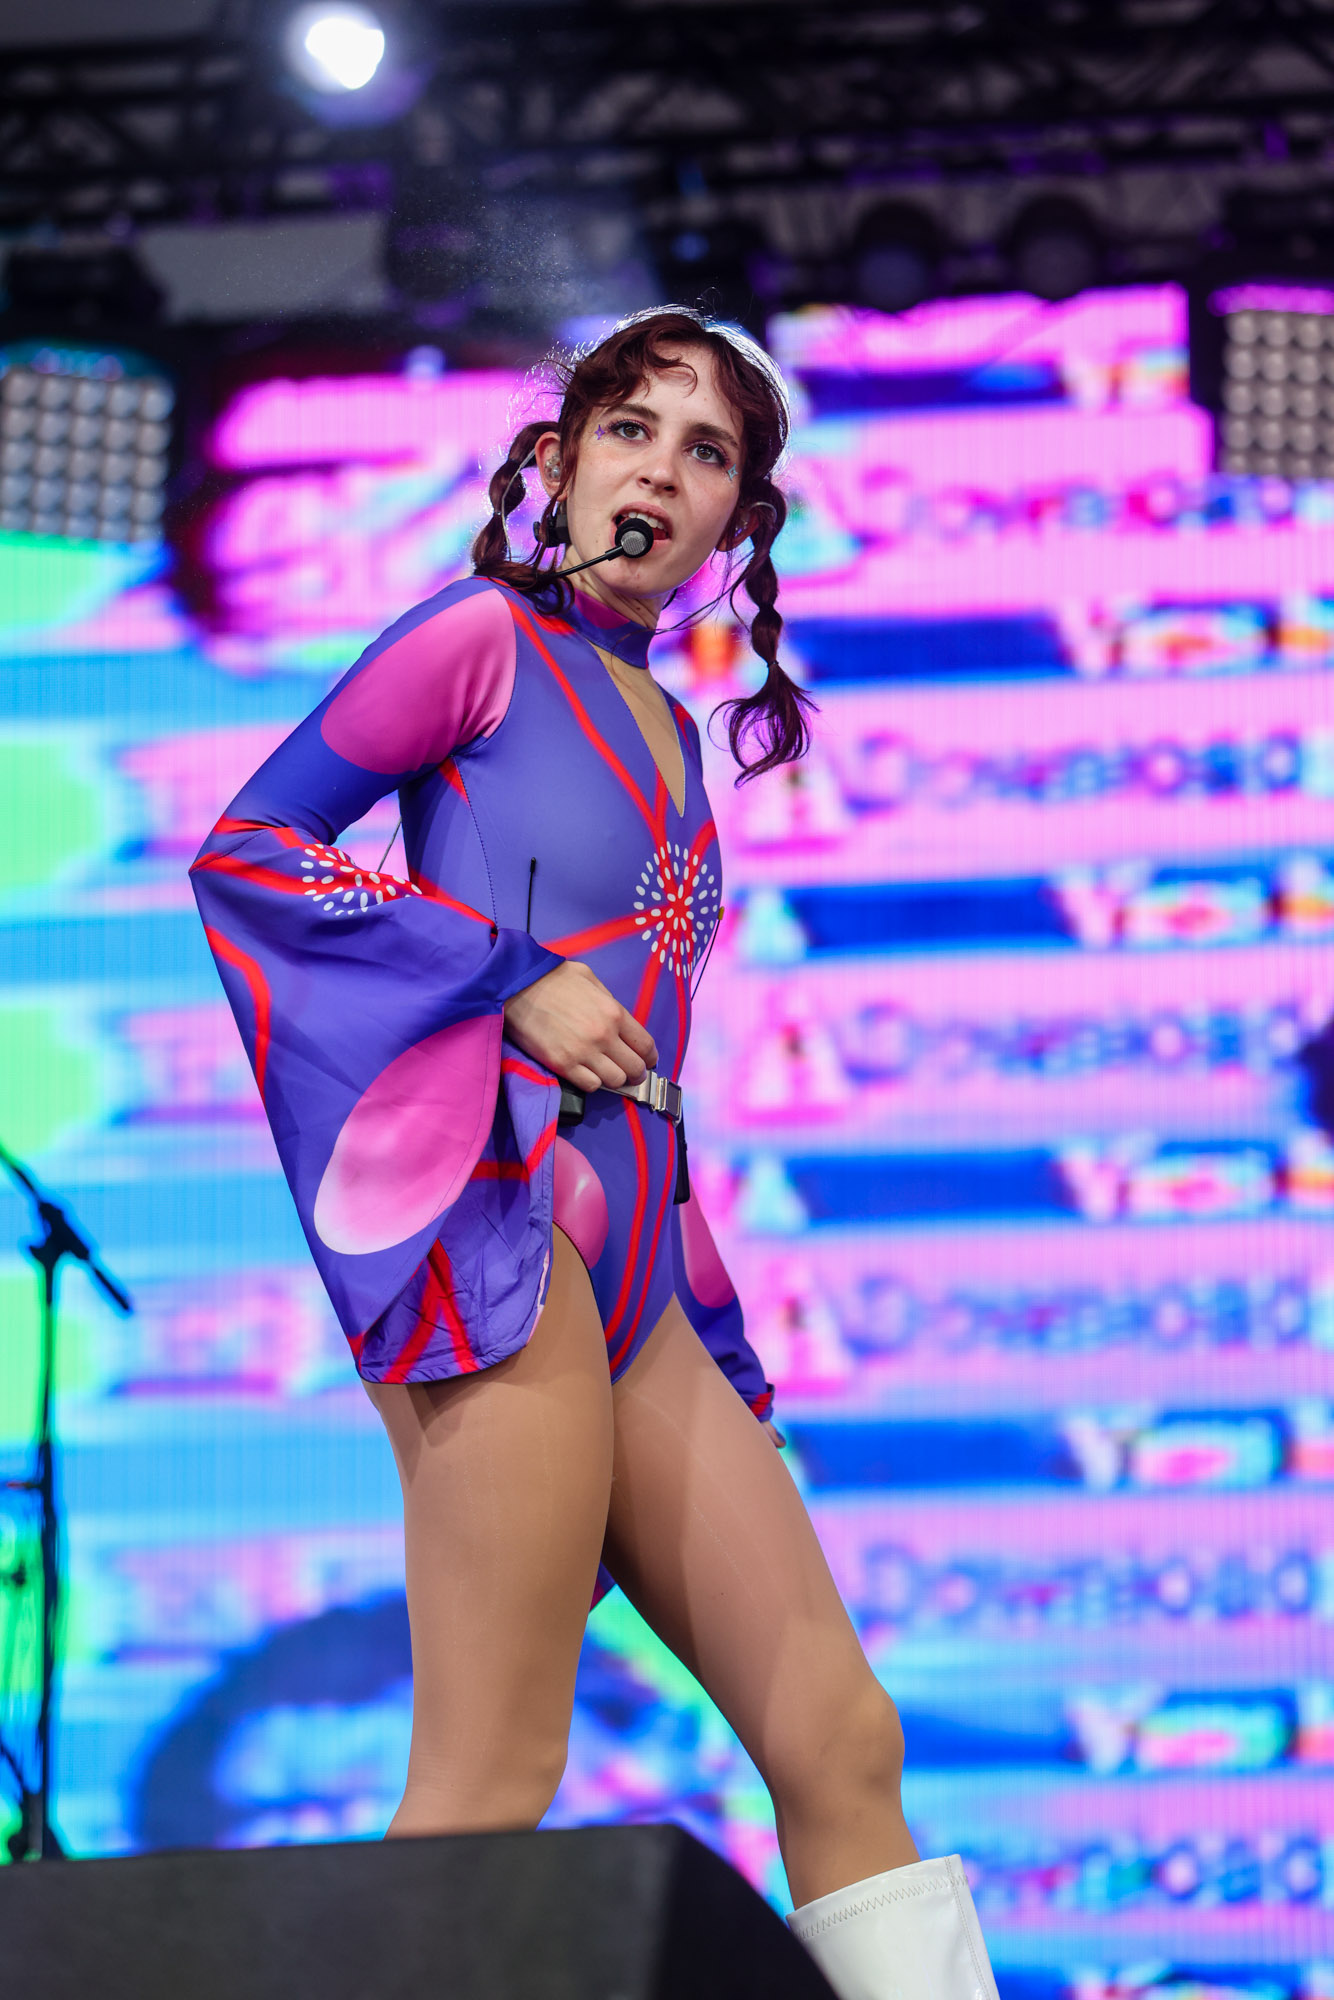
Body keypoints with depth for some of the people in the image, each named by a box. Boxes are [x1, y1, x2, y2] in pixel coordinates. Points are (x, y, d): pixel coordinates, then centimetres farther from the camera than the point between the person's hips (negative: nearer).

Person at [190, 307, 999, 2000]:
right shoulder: (484, 639, 3)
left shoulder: (669, 732, 24)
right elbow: (239, 850, -3)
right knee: (491, 1793, -16)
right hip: (492, 1215, -8)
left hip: (631, 1275, 8)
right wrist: (512, 974, -10)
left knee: (844, 1748, 2)